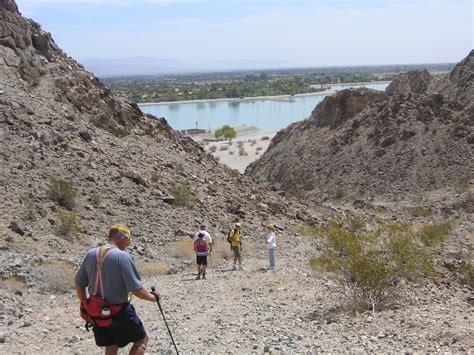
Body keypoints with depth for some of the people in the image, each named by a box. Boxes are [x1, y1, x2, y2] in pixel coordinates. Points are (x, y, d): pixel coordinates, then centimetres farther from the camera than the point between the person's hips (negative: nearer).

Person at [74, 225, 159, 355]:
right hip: (119, 312, -6)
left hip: (97, 312, 7)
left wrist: (87, 305, 20)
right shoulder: (122, 256, -19)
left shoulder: (91, 254, 0)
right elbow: (137, 290, -19)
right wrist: (153, 297, -1)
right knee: (142, 340, 13)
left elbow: (79, 284, 7)